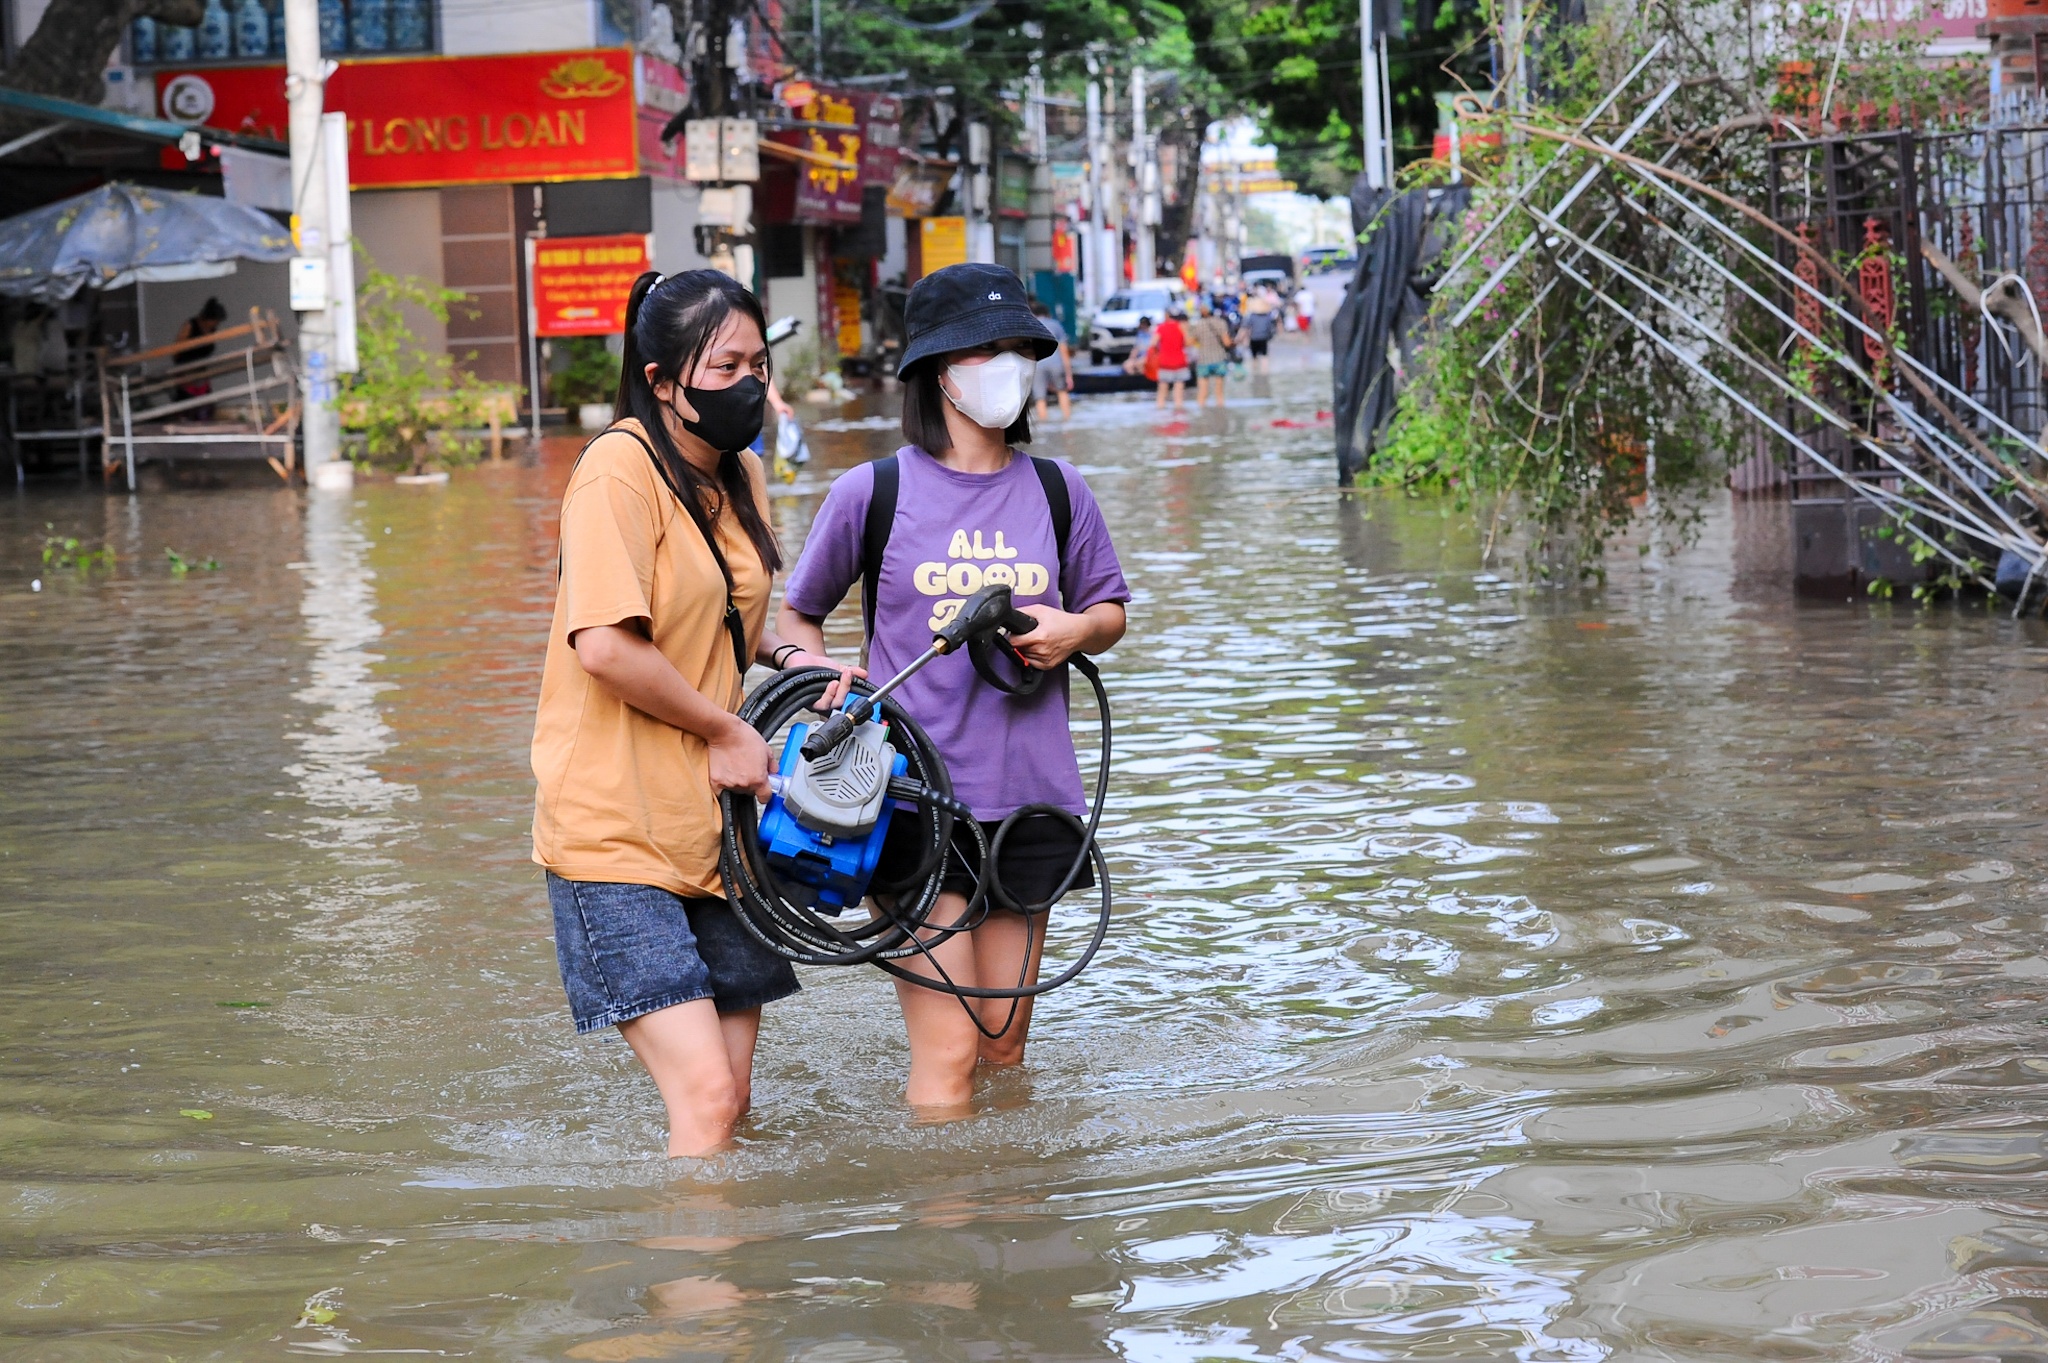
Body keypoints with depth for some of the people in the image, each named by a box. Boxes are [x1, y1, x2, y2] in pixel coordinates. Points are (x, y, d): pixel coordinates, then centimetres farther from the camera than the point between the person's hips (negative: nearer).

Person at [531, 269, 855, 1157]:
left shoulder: (740, 476, 12)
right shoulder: (620, 469, -13)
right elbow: (605, 647, -23)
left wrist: (788, 657, 7)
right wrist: (727, 731, -11)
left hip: (714, 826, 8)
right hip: (615, 831, -8)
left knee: (729, 1099, 8)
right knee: (705, 1097, -15)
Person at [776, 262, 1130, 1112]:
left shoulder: (1055, 491, 7)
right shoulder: (873, 493, -1)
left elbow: (1110, 609, 20)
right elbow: (796, 615, 11)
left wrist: (1076, 631, -3)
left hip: (1031, 796, 3)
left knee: (1004, 1046, 9)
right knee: (947, 1052, -8)